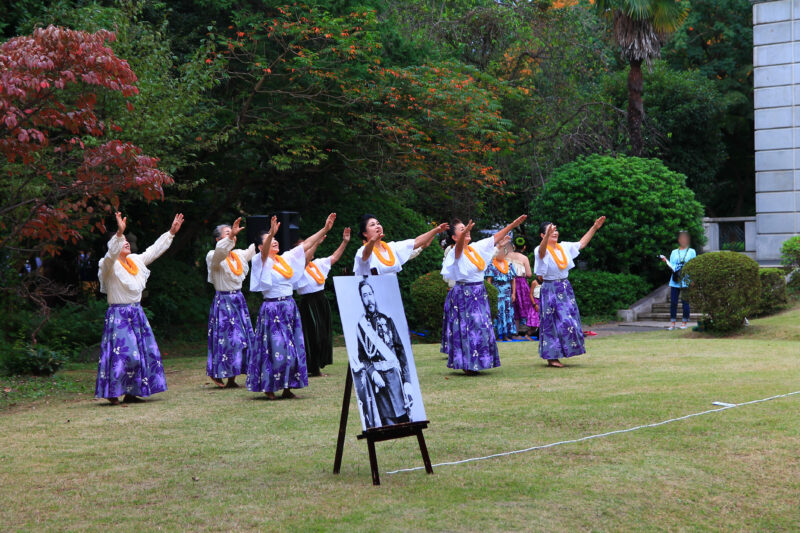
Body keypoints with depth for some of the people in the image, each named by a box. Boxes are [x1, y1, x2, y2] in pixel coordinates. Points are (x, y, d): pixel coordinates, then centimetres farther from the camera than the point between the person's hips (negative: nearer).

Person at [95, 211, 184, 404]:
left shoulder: (135, 260, 13)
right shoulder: (109, 265, -9)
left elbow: (154, 250, 20)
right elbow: (111, 254, -30)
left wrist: (171, 232, 16)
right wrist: (119, 233, -45)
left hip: (137, 314, 8)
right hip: (118, 315, -8)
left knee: (145, 351, 7)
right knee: (123, 353, -15)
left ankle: (130, 393, 15)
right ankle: (112, 393, -7)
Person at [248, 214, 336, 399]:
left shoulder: (286, 258, 13)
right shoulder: (261, 261, -5)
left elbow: (306, 244, 13)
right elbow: (265, 252, -27)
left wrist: (325, 228, 7)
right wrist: (271, 233, -46)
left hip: (290, 307, 6)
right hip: (272, 309, -6)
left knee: (293, 348, 5)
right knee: (275, 348, -7)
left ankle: (287, 387, 12)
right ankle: (269, 388, 4)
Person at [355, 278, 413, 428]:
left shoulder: (386, 320, 11)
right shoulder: (360, 324, 5)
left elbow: (401, 350, 9)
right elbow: (360, 357, 2)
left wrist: (407, 381, 2)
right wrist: (372, 372, -15)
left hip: (395, 375, 2)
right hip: (376, 378, -2)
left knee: (404, 418, -4)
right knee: (388, 422, -6)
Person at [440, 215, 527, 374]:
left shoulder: (476, 247, 9)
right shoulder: (456, 252, -12)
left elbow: (495, 238, 15)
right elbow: (459, 247, -35)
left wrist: (512, 225, 11)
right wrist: (464, 233, -57)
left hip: (479, 293, 7)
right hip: (464, 294, -7)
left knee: (482, 328, 8)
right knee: (467, 328, -6)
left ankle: (474, 364, 17)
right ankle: (467, 364, 3)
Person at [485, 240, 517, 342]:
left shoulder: (509, 265, 11)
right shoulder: (491, 265, -1)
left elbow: (513, 280, 12)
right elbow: (489, 280, -5)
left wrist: (513, 293, 7)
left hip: (507, 295, 4)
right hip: (496, 294, -4)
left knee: (508, 313, 2)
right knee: (498, 313, -8)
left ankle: (506, 335, 5)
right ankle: (497, 334, -7)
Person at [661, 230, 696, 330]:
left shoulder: (692, 252, 9)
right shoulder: (674, 252, 15)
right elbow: (671, 265, 10)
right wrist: (666, 261, -9)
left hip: (686, 281, -2)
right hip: (675, 281, 2)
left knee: (685, 302, -2)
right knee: (673, 302, -1)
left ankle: (684, 322, 6)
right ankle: (673, 323, 3)